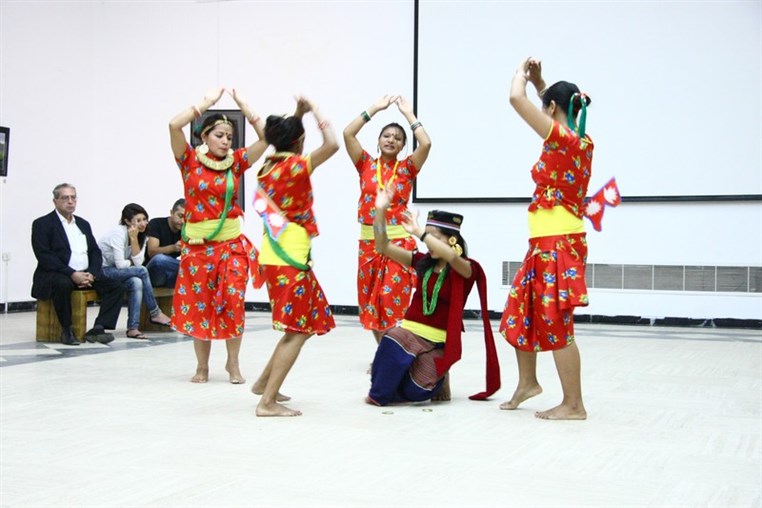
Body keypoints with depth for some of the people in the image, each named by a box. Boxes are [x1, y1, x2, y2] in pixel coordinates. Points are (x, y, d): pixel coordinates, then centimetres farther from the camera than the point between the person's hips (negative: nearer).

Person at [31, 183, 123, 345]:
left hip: (86, 274, 6)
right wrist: (72, 274, -22)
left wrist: (91, 274, -8)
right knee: (63, 284, -39)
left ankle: (98, 329, -21)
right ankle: (67, 330, -21)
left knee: (115, 286, -16)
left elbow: (95, 252, 14)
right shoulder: (42, 224, 0)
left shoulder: (83, 224, 19)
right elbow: (44, 256, -12)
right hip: (57, 275, -6)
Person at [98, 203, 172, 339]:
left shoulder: (141, 235, 6)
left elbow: (138, 262, -10)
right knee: (142, 271, -25)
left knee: (137, 282, -27)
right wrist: (132, 262, -4)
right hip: (102, 271, -7)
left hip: (116, 272, 7)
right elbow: (120, 264, -23)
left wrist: (134, 238, -15)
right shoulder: (119, 232, -18)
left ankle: (133, 328, -26)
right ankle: (155, 313, -12)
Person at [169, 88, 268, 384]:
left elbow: (265, 137, -2)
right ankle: (202, 366, 20)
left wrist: (242, 104, 0)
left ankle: (233, 363, 12)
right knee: (199, 304, 7)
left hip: (232, 244, 1)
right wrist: (207, 101, -9)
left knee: (233, 302, -4)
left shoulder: (235, 162, 5)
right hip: (198, 245, -1)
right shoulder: (190, 161, -1)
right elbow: (174, 125, -15)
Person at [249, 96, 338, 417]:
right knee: (298, 331, -5)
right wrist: (314, 110, -9)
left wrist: (297, 114, 25)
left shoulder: (268, 167, 11)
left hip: (275, 255, 9)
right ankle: (268, 401, -7)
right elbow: (331, 144, -21)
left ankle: (264, 383, 24)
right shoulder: (294, 167, -13)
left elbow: (281, 138, 33)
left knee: (302, 326, 18)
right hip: (289, 259, -9)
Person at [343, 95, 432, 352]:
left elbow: (426, 143, -14)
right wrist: (375, 108, -1)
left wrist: (408, 113, -3)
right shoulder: (366, 165, 6)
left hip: (398, 242, -3)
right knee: (370, 303, 9)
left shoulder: (407, 168, 3)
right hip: (369, 242, 3)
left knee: (393, 301, -7)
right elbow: (348, 133, -5)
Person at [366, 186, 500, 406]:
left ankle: (439, 376, 10)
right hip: (410, 332, 3)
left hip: (439, 342, -3)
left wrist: (419, 232, -36)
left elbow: (451, 257, -33)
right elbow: (383, 247, 1)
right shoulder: (423, 262, 5)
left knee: (415, 390, -27)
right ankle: (380, 392, -8)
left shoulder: (467, 269, -8)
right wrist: (380, 211, -11)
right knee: (393, 341, -35)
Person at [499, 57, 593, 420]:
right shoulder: (581, 141, 8)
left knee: (557, 324, -3)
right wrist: (539, 82, 26)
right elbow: (556, 107, 32)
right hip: (549, 244, 9)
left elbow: (516, 99, -18)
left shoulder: (562, 139, -16)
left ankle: (574, 405, 5)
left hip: (557, 245, -9)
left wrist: (522, 74, 0)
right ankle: (527, 383, 30)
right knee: (520, 311, 19)